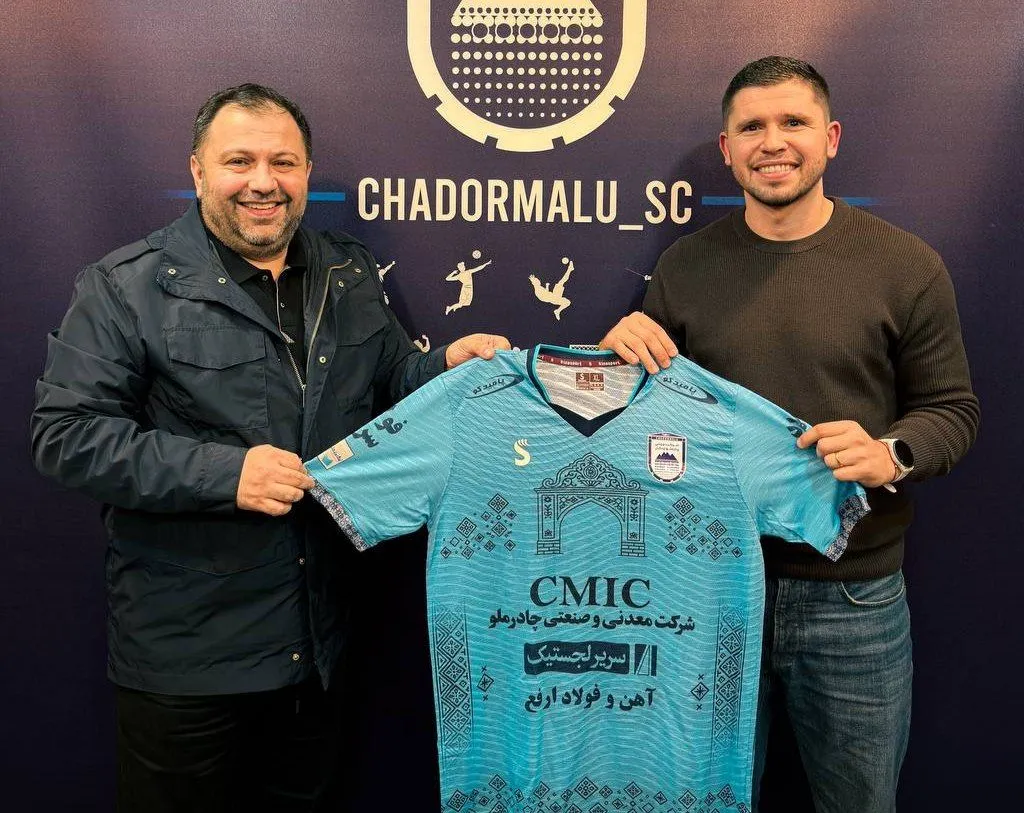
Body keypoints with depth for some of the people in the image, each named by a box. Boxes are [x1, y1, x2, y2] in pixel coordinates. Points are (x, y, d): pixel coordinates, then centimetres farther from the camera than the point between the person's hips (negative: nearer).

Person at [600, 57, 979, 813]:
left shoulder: (907, 265, -5)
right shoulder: (686, 265, 2)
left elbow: (952, 410, 0)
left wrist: (892, 453, -21)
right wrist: (620, 351, -12)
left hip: (853, 599, -1)